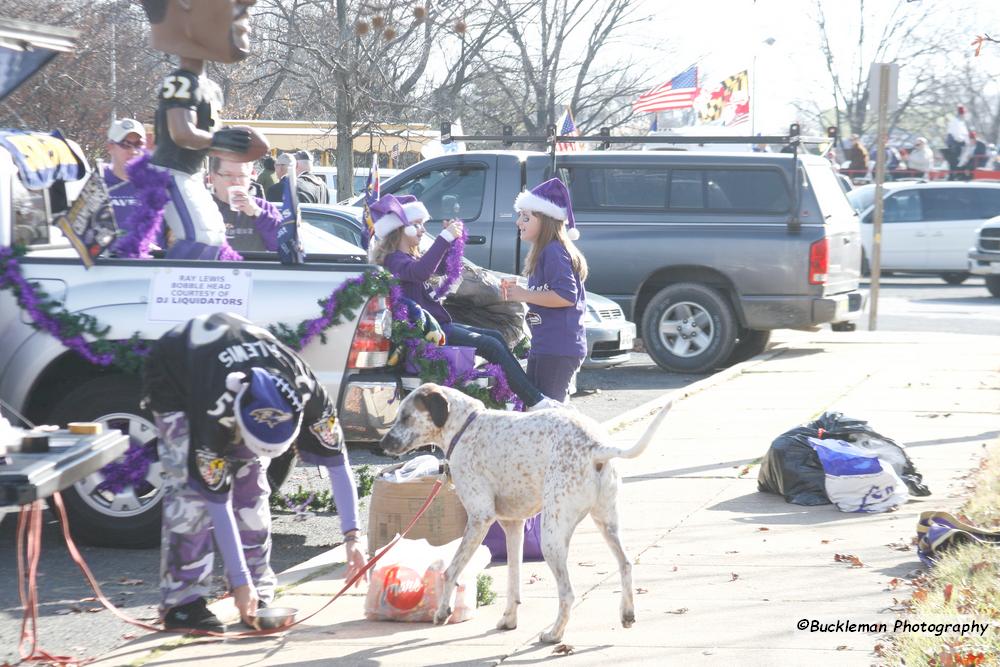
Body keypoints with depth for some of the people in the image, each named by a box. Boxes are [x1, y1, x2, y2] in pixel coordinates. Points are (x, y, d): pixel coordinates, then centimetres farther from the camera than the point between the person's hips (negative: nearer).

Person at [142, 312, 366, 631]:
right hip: (172, 377, -5)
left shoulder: (306, 390, -33)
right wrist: (240, 581, -33)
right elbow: (217, 500, -36)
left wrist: (351, 537, -26)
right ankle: (181, 601, -15)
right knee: (190, 488, -20)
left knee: (251, 481, -5)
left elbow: (336, 460, -23)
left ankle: (259, 595, 2)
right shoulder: (214, 412, -43)